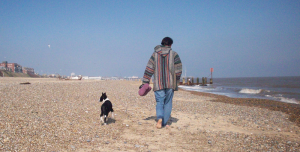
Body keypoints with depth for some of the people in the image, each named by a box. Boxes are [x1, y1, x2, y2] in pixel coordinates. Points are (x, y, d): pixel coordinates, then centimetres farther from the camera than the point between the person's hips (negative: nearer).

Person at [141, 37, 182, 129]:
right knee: (167, 103, 9)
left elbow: (149, 69, 3)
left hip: (158, 84, 1)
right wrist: (176, 82, 11)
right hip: (170, 83, -1)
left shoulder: (155, 54, 6)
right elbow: (178, 69, 0)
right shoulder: (174, 54, 2)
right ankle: (164, 123, 10)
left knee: (159, 102, 5)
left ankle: (160, 118, -20)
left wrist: (145, 82, 5)